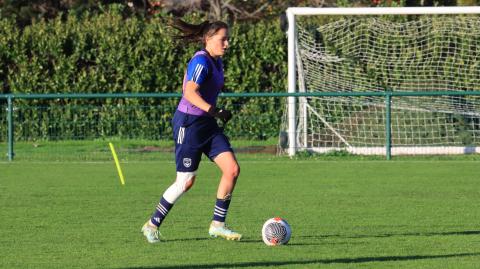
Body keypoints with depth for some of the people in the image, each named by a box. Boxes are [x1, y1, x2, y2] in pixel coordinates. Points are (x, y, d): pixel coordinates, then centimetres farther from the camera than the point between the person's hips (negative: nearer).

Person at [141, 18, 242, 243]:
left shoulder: (216, 62, 10)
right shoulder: (201, 61, -18)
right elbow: (190, 93, -31)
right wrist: (214, 111, -41)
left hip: (207, 124, 9)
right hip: (189, 123, -9)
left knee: (232, 169, -4)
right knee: (186, 182, -4)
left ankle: (217, 224, 4)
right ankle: (152, 225, 12)